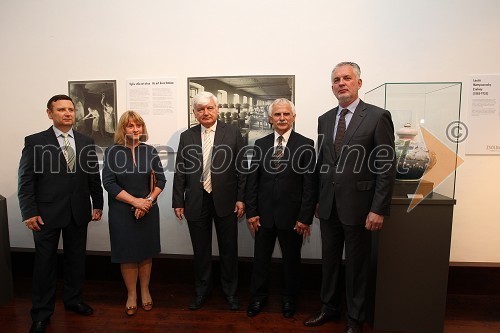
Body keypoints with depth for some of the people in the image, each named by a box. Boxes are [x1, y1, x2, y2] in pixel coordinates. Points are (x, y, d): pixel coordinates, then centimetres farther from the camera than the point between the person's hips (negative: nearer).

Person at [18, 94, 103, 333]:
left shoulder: (86, 142, 5)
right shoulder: (35, 142, -4)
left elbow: (94, 176, 8)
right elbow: (26, 180, -5)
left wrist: (97, 204, 7)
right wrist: (29, 212, -9)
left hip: (78, 212, 3)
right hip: (47, 213, -3)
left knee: (76, 259, 15)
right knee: (45, 262, 9)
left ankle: (73, 299, 35)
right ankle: (42, 313, 25)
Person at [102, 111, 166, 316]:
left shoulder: (150, 151, 3)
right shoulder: (113, 152, -3)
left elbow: (161, 180, 3)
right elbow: (108, 183, -8)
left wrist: (148, 201, -11)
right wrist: (135, 201, -14)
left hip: (148, 210, 2)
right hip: (122, 212, -1)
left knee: (146, 252, 11)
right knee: (127, 254, 8)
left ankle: (145, 290, 30)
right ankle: (131, 294, 26)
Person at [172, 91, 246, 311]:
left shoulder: (232, 133, -1)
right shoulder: (186, 136, 5)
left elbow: (241, 168, -2)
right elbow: (180, 171, 5)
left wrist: (241, 198, -5)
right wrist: (178, 202, 3)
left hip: (225, 201, -1)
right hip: (196, 202, 2)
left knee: (228, 250, 10)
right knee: (200, 250, 14)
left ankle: (230, 291, 29)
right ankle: (202, 290, 33)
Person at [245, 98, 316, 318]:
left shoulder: (305, 145, -5)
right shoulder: (260, 144, 3)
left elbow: (310, 185, -7)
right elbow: (252, 180, 4)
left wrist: (305, 218, -10)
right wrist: (251, 212, -1)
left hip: (292, 216, -2)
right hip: (264, 214, 2)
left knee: (291, 259, 15)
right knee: (261, 258, 14)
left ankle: (289, 299, 36)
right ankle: (258, 297, 35)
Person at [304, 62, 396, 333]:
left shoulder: (378, 117, -8)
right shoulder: (324, 119, 8)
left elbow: (387, 167, -10)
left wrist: (378, 210, -13)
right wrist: (317, 199, 10)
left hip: (358, 206, -4)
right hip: (329, 206, 5)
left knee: (356, 265, 10)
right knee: (329, 260, 17)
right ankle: (329, 308, 37)